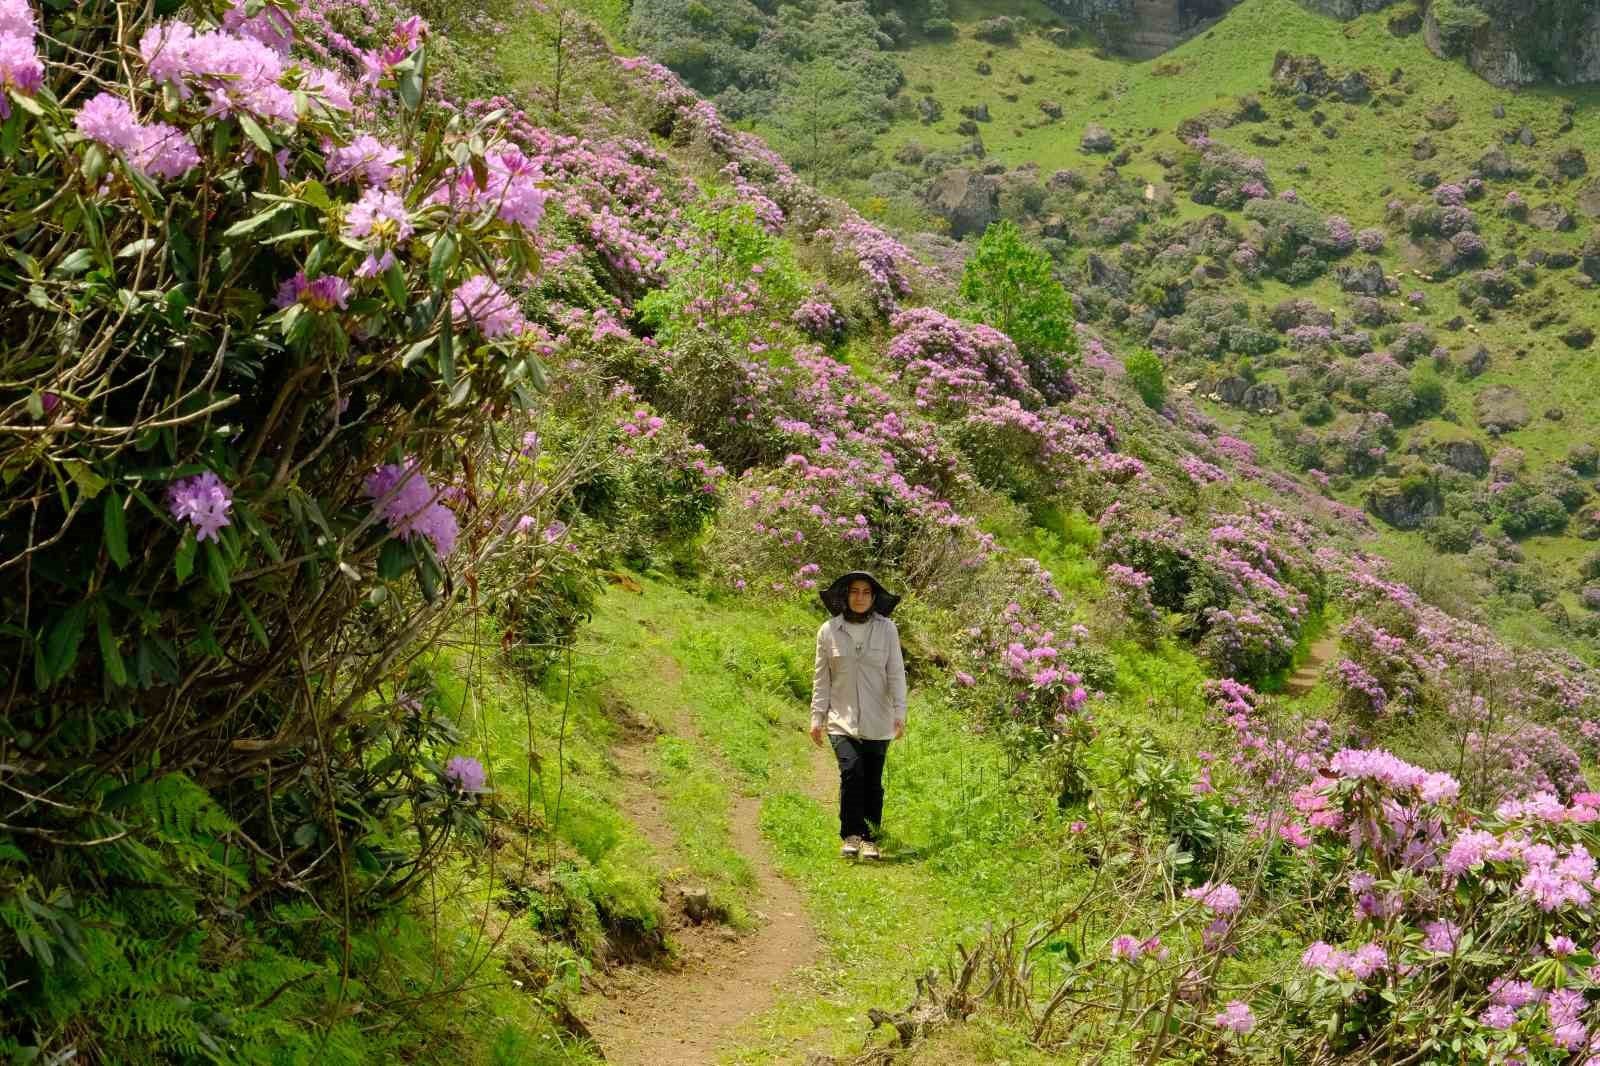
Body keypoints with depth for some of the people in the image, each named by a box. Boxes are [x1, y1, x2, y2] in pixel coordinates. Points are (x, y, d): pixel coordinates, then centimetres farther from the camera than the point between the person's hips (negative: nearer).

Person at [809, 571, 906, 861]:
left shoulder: (886, 629, 1)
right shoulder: (829, 631, 2)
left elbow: (896, 673, 1)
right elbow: (821, 678, 7)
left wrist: (899, 712, -8)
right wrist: (817, 718, 5)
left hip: (877, 721, 1)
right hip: (842, 720, -1)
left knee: (873, 782, 5)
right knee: (851, 772, -19)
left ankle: (870, 839, 20)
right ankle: (851, 836, -7)